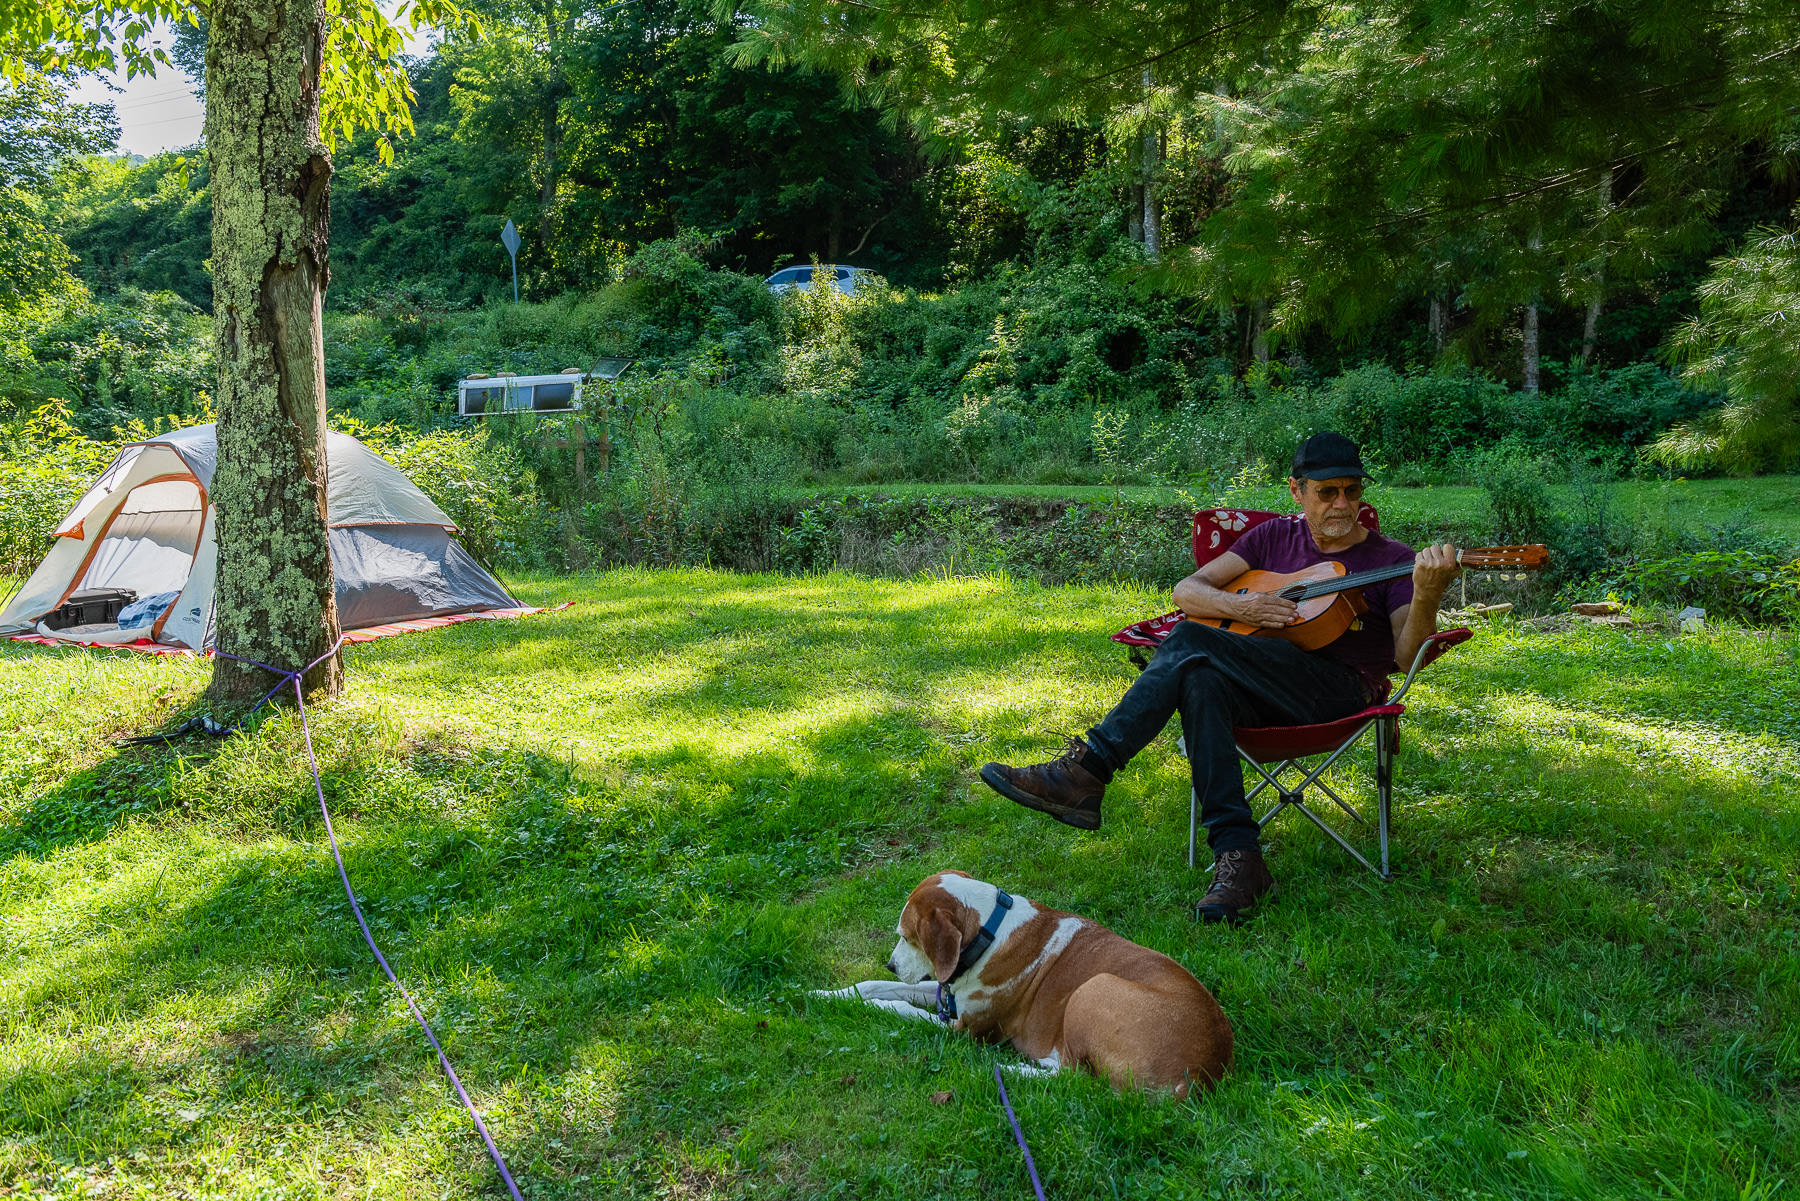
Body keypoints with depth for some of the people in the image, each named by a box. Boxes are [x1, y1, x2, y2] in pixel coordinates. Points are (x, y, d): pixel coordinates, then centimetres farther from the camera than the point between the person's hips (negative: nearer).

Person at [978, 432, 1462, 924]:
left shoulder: (1390, 558, 9)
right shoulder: (1275, 537, 20)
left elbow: (1406, 654, -5)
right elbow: (1186, 590, 14)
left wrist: (1426, 597, -24)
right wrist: (1238, 606, -6)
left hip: (1342, 690, -4)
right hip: (1262, 691, 4)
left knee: (1190, 642, -27)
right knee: (1200, 678, -34)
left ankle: (1087, 770, -30)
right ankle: (1237, 857, -37)